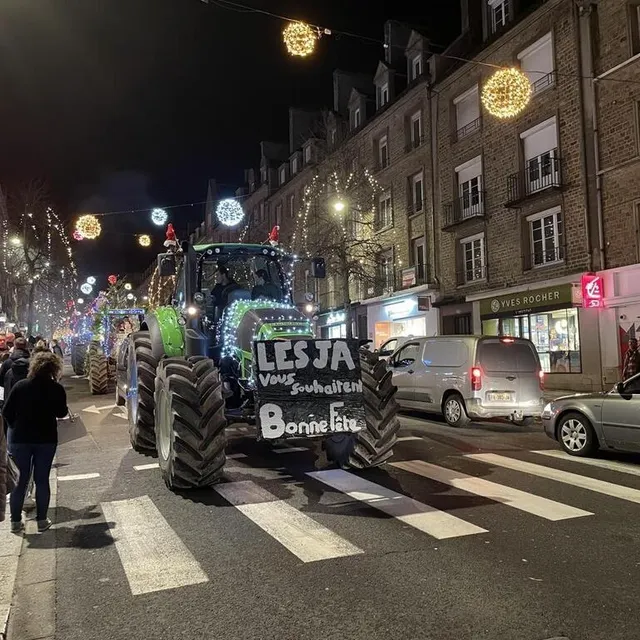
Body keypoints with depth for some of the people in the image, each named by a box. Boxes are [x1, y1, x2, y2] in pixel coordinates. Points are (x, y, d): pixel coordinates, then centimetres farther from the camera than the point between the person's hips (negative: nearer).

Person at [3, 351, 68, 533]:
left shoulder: (20, 386, -4)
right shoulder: (56, 389, -9)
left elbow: (6, 412, -2)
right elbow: (61, 413, 0)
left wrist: (15, 429, 13)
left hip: (19, 439, 1)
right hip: (46, 439, -1)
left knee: (20, 480, 11)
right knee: (42, 480, 8)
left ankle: (15, 521, 16)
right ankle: (42, 521, 13)